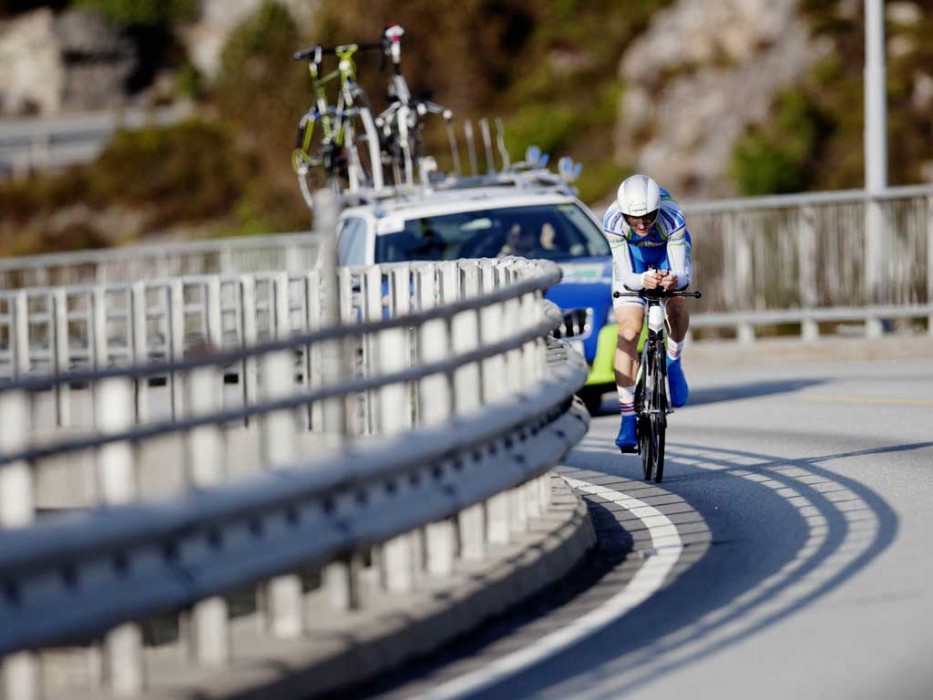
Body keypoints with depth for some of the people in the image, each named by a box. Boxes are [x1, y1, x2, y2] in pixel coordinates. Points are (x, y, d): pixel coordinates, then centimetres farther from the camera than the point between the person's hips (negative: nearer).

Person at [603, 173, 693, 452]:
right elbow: (625, 276, -37)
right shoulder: (613, 221, -37)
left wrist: (675, 280, -62)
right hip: (630, 253, -1)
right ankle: (628, 416, -15)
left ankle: (673, 361, 9)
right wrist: (642, 280, -59)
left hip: (666, 250, 1)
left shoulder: (672, 217, -38)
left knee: (677, 305, -24)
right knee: (628, 330, -15)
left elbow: (682, 273, -39)